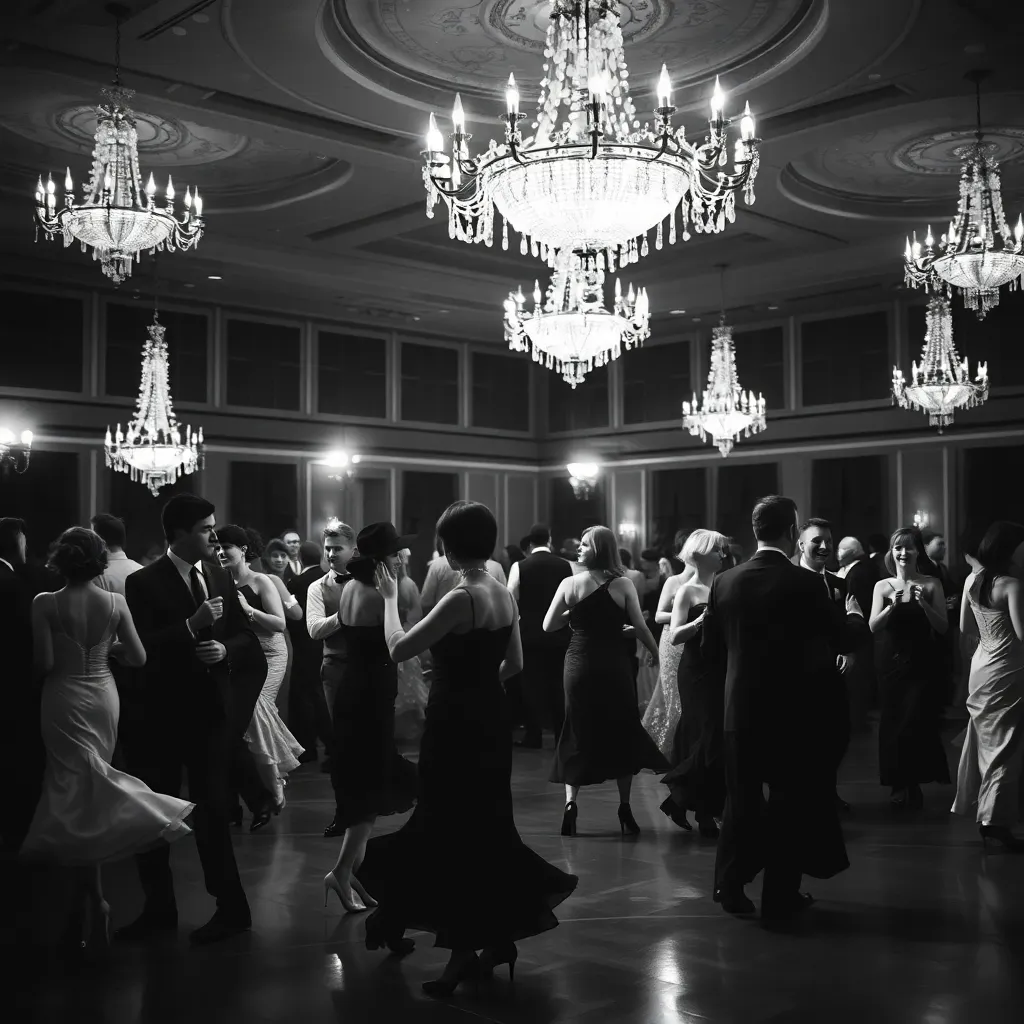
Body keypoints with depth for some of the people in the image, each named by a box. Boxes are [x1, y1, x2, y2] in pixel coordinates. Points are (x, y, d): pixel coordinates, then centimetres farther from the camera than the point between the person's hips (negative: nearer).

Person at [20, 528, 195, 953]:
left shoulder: (45, 605, -11)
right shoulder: (115, 602, -2)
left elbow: (43, 663, -15)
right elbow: (138, 658, 0)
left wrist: (65, 654, 6)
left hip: (65, 702, -3)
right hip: (104, 697, 3)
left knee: (75, 793, -1)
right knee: (91, 790, 14)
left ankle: (95, 902, -9)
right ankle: (85, 900, 20)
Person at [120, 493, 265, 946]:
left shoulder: (220, 578, 6)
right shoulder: (143, 582, -8)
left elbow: (248, 638, 9)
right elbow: (140, 649, -18)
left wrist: (226, 649, -12)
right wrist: (192, 626, -27)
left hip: (211, 712, 2)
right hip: (161, 714, -2)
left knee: (213, 810, 7)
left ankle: (231, 907, 17)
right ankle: (159, 908, 23)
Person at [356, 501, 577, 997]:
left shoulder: (461, 598, -20)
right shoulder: (503, 594, 4)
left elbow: (399, 648, -20)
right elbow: (513, 663, 13)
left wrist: (390, 597, -7)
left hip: (455, 725, -8)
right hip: (488, 721, 8)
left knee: (451, 830, 4)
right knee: (483, 825, 17)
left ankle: (465, 948, 11)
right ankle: (500, 933, 24)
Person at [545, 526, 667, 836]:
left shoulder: (569, 584, -4)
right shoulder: (623, 586, -7)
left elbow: (548, 626, 0)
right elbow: (641, 628, -5)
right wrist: (658, 656, 11)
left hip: (579, 665, 1)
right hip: (615, 667, -1)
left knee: (577, 735, 12)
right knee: (622, 735, 13)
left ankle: (570, 802, -1)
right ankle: (624, 808, 14)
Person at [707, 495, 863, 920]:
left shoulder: (724, 582, -4)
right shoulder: (803, 583, -14)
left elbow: (710, 648, 4)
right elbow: (842, 639, -3)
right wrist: (852, 613, 18)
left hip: (740, 710, 3)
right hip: (792, 710, -3)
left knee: (741, 800, 15)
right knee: (792, 801, 11)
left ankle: (730, 888, 18)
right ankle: (780, 896, 16)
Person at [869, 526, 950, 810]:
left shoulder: (931, 584, -2)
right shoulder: (882, 586, 1)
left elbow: (943, 627, -5)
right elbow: (873, 626, -7)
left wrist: (923, 603, -20)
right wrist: (892, 605, -23)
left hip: (922, 664, -2)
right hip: (890, 664, 2)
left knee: (916, 722, -7)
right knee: (892, 722, 6)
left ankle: (912, 783, 12)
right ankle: (898, 783, 22)